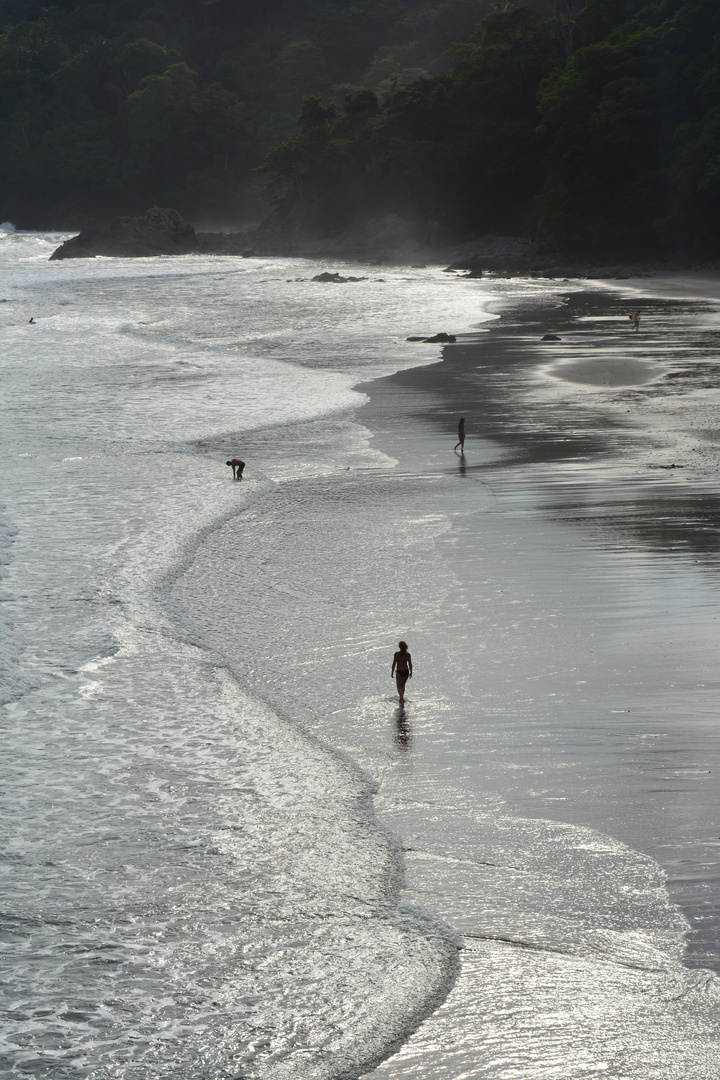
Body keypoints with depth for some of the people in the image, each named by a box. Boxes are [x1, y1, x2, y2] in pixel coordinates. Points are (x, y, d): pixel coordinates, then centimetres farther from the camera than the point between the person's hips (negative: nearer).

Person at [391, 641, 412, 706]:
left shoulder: (396, 654, -12)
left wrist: (392, 672, 3)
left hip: (399, 672, -4)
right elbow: (410, 664, 2)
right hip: (406, 671, 4)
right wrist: (411, 672, 15)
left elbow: (394, 664, -7)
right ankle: (401, 698, 34)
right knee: (403, 685, 23)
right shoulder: (408, 654, -4)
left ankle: (402, 698, -22)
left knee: (399, 686, 1)